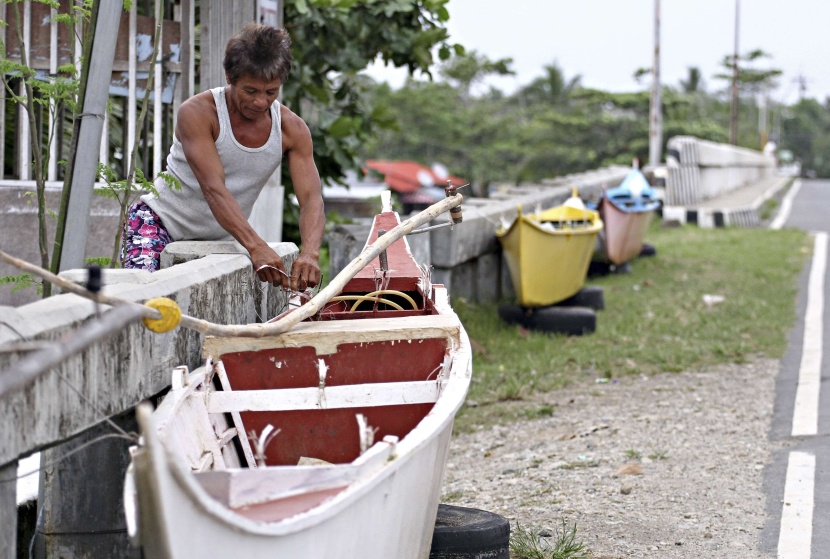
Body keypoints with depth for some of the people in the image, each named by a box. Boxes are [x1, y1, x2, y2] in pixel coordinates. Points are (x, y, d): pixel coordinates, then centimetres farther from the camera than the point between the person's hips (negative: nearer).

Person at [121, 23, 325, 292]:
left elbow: (311, 199, -18)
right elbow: (213, 189, -32)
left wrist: (309, 253, -40)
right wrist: (256, 247, -46)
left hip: (218, 240, 5)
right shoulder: (197, 112, -22)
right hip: (159, 220, -5)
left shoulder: (292, 130, -9)